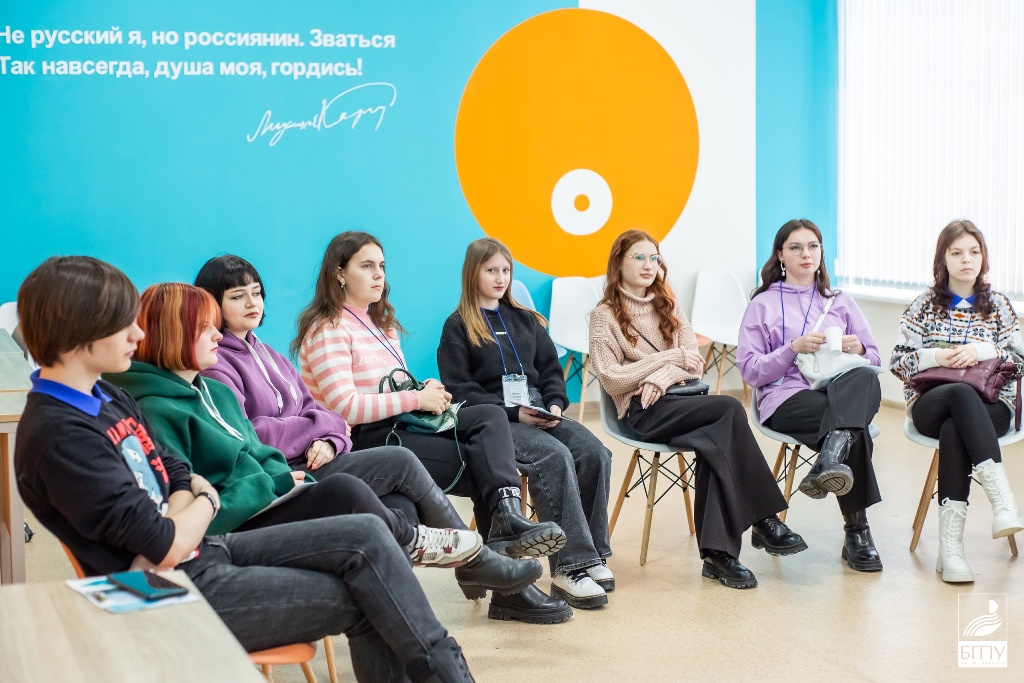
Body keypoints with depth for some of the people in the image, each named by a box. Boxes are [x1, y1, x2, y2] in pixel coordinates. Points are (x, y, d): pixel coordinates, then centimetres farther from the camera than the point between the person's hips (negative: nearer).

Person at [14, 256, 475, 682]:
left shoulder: (106, 397, 9)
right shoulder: (59, 437, -21)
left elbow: (182, 480, 8)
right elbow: (167, 545, -22)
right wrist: (203, 503, 0)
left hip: (203, 552, 9)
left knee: (365, 535, -3)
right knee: (365, 601, -9)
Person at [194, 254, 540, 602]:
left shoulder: (265, 354, 21)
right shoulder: (213, 364, -6)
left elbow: (313, 409, 15)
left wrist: (328, 441, -9)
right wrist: (321, 424, -8)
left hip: (307, 463, 8)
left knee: (402, 509, -15)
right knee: (400, 461, -14)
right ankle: (477, 562, -2)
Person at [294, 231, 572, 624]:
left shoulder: (381, 323, 23)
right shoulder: (328, 330, -8)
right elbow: (345, 407, -19)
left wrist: (429, 392, 1)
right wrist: (416, 399, -17)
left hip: (399, 426, 8)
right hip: (363, 442, -8)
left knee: (490, 417, -17)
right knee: (480, 464, -18)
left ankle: (507, 518, -39)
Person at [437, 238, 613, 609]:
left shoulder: (525, 319, 21)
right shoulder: (457, 327, 5)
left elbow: (551, 370, 19)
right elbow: (459, 391, -4)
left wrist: (555, 404, -3)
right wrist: (514, 412, -14)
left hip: (538, 414, 5)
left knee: (594, 453, -23)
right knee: (555, 457, -33)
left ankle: (593, 554, -13)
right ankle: (569, 567, -32)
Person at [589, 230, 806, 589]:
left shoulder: (668, 307, 21)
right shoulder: (605, 316, 7)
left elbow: (695, 364, 10)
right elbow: (612, 380, -5)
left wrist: (661, 377, -11)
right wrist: (670, 357, -7)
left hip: (679, 399, 5)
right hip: (642, 412, -4)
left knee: (716, 444, -33)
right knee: (729, 409, -30)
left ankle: (717, 552, -34)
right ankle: (764, 519, -27)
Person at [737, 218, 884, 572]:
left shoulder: (841, 302, 25)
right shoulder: (763, 304, 15)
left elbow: (873, 360, 20)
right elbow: (750, 370, 4)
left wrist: (858, 350, -4)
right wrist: (793, 348, -11)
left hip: (843, 392, 3)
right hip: (786, 398, -3)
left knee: (865, 379, -38)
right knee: (855, 427, -37)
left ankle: (830, 459, -57)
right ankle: (857, 532, -37)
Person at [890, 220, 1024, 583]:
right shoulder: (925, 304, 14)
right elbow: (898, 361, 8)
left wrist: (983, 350, -11)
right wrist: (935, 357, -11)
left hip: (990, 408, 1)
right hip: (931, 405, 0)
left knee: (953, 430, -38)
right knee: (962, 394, -39)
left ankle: (950, 545, -48)